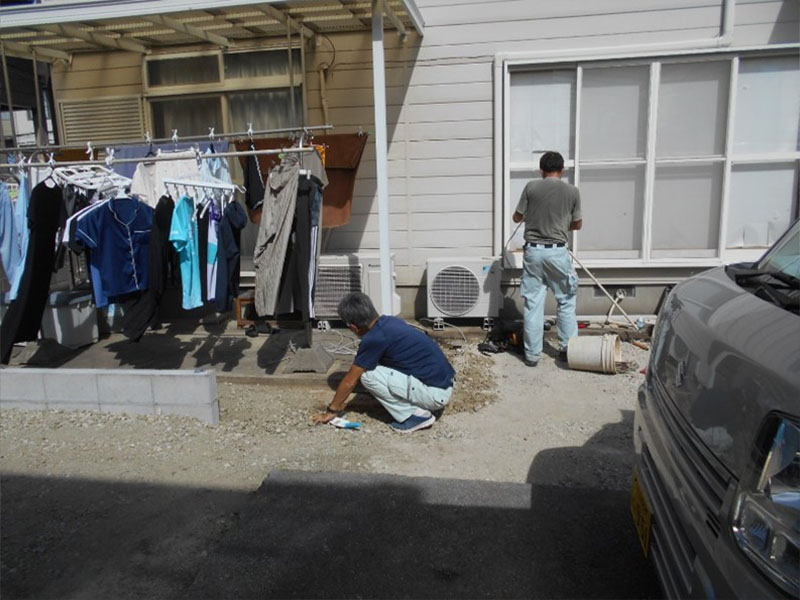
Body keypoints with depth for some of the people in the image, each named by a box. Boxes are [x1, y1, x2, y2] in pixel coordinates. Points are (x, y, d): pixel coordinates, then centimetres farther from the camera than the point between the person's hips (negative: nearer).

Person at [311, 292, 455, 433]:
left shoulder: (374, 339, -16)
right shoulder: (390, 322, 9)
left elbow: (350, 381, -4)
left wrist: (331, 411, 12)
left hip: (437, 393, -9)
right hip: (446, 384, 9)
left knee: (368, 375, -6)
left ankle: (415, 415, -2)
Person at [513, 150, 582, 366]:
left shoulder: (531, 187, -2)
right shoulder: (572, 191, 1)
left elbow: (517, 217, 7)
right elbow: (578, 224, 11)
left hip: (533, 251, 0)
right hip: (558, 252, 0)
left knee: (533, 304, 5)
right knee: (566, 301, 16)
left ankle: (532, 354, 9)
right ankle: (567, 348, 20)